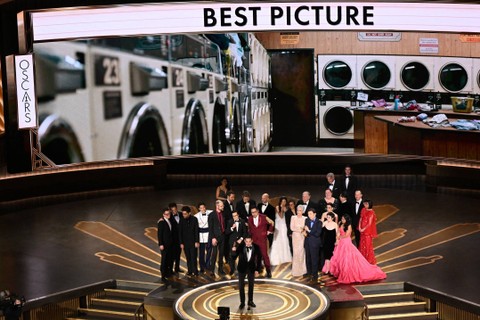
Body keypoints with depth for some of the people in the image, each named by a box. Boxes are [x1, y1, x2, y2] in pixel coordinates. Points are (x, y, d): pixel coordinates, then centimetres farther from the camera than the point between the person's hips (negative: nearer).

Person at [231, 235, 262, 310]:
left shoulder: (256, 247, -15)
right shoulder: (240, 246, -18)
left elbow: (259, 258, -3)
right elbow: (234, 255, -21)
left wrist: (257, 269, -4)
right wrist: (234, 250, -42)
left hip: (251, 268, 1)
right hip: (242, 268, -1)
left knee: (251, 285, 15)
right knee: (241, 286, 4)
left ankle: (250, 301, 31)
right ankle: (242, 302, 17)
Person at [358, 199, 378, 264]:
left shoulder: (371, 213, -18)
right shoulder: (363, 210, 3)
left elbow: (369, 223, -18)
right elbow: (360, 219, 5)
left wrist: (363, 229, -14)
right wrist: (359, 227, -6)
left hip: (368, 231, -7)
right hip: (362, 230, 7)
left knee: (368, 244, 3)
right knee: (362, 244, 15)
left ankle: (369, 260, 18)